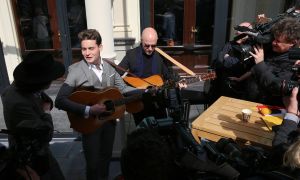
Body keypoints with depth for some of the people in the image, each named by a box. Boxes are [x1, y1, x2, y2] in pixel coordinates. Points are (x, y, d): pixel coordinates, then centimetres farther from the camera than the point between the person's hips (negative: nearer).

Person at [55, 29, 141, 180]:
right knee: (93, 164, 8)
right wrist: (88, 110, -31)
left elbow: (123, 88, 4)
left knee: (106, 157, 22)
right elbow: (60, 101, -25)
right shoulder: (76, 70, -19)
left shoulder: (109, 67, -1)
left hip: (109, 119, 5)